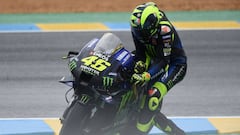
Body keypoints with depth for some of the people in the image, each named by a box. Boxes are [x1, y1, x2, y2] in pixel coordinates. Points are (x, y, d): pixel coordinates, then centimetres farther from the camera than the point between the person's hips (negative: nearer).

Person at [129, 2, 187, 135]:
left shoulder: (164, 30, -35)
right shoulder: (137, 28, -13)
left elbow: (164, 60, -34)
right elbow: (140, 50, -3)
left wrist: (146, 76, -47)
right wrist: (140, 63, -27)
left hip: (175, 65, -9)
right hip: (155, 61, 9)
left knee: (152, 97, -26)